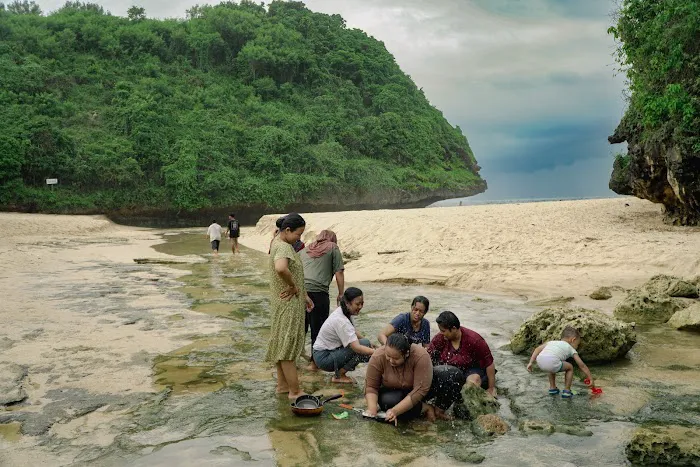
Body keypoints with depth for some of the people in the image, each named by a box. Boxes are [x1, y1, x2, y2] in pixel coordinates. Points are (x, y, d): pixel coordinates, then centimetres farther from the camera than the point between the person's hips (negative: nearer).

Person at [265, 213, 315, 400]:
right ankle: (294, 391, 7)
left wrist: (304, 295, 19)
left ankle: (282, 384, 28)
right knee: (289, 345, -2)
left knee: (281, 344, 17)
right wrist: (293, 287, -26)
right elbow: (281, 269, -43)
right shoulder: (284, 247, -21)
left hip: (282, 303, 10)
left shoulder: (278, 243, 12)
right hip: (288, 303, -10)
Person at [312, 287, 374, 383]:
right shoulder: (341, 321, -27)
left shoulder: (342, 311, 0)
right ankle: (339, 376, -9)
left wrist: (371, 344, 2)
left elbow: (354, 333, 14)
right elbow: (356, 348, -33)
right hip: (323, 358, -9)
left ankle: (339, 372, 6)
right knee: (364, 344, -21)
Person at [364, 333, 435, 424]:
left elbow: (420, 390, -32)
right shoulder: (378, 357, -25)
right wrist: (372, 409, -34)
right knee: (389, 402, -30)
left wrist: (395, 411, -38)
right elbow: (370, 386, -17)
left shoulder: (421, 356, -32)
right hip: (390, 392, 3)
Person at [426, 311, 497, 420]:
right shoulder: (439, 339, -14)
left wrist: (491, 388, -12)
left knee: (473, 380, -37)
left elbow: (489, 363, -16)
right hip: (449, 371, 2)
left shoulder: (474, 340, -22)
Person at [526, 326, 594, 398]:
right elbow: (582, 366, 27)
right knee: (570, 367, 24)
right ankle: (566, 391, 25)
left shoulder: (552, 342, 36)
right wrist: (591, 379, 35)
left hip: (540, 361, 5)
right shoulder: (571, 349, 26)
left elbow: (538, 349, 23)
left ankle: (552, 388, 42)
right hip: (552, 361, -5)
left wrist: (530, 362, 19)